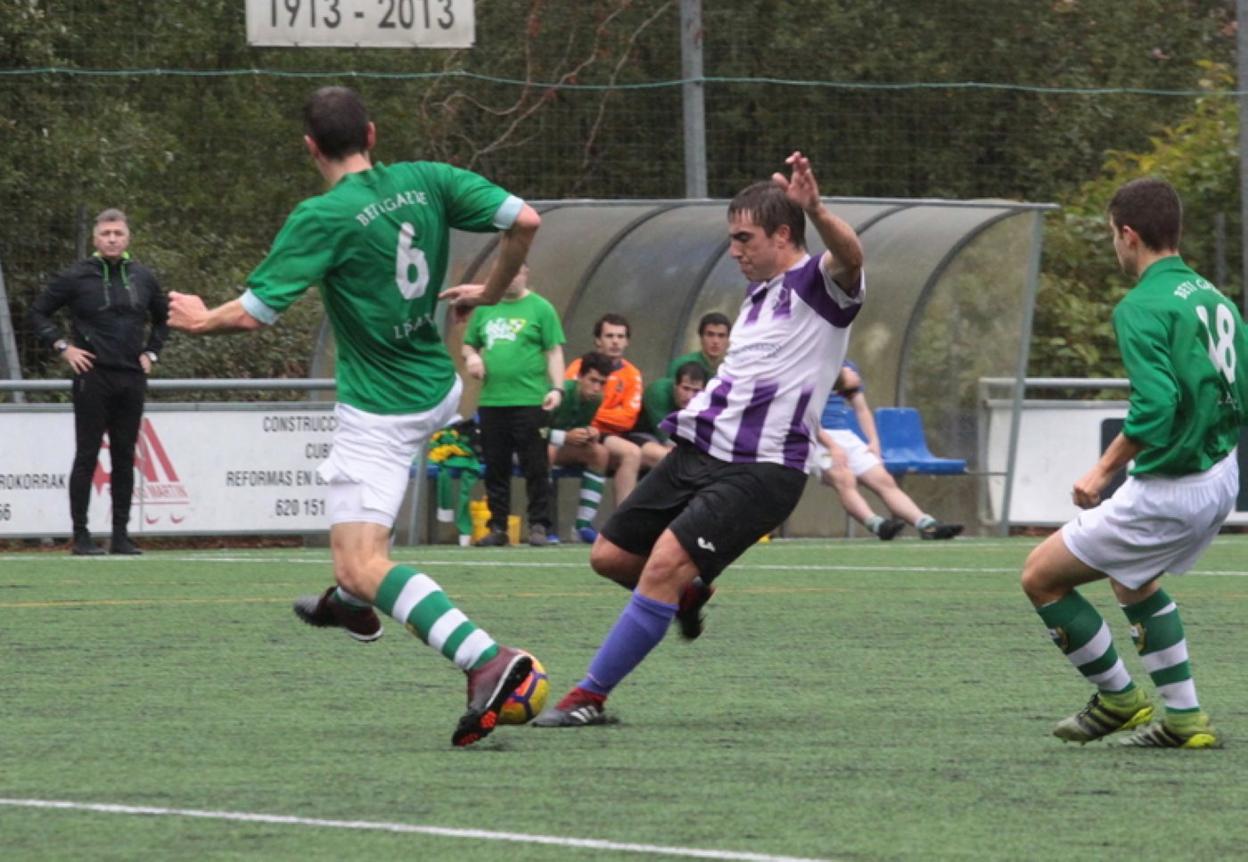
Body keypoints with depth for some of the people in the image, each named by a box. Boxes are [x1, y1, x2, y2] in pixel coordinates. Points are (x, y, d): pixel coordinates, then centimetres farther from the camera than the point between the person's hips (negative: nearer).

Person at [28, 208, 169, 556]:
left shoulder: (142, 277, 8)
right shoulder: (76, 277, -4)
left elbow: (163, 318, 24)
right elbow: (38, 312, 2)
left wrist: (151, 352, 12)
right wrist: (62, 346, -6)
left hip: (132, 379, 4)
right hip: (92, 378, -4)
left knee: (125, 458, 6)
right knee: (87, 456, -2)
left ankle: (121, 534, 12)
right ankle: (80, 535, 0)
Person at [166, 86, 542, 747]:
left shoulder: (323, 219, -17)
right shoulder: (428, 182, -2)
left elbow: (252, 313, -17)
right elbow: (524, 221, -5)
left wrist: (201, 320, 5)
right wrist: (490, 293, 12)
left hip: (379, 411, -8)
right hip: (437, 389, 8)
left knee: (364, 565, -14)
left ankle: (485, 658, -33)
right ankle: (352, 600, 50)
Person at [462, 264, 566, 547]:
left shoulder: (540, 308, 3)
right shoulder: (485, 308, 16)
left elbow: (554, 351, -1)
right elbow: (469, 345, 24)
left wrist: (557, 388, -12)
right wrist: (471, 356, 1)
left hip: (529, 402, -4)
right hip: (491, 401, 4)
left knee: (535, 468, -3)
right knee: (495, 469, 6)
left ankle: (539, 526, 1)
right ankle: (497, 527, 11)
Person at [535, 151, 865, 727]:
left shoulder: (818, 286, -8)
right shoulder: (760, 295, 20)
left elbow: (849, 256, -32)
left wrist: (816, 211, -51)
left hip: (761, 469, -9)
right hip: (698, 452, 9)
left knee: (667, 561, -23)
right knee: (610, 556, 8)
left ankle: (590, 697, -18)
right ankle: (688, 595, 38)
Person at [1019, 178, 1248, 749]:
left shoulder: (1142, 307, -17)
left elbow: (1154, 406, -27)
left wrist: (1103, 471, -18)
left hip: (1168, 494, -9)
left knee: (1041, 576, 4)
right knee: (1128, 575, 32)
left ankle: (1119, 697, 14)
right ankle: (1184, 718, 28)